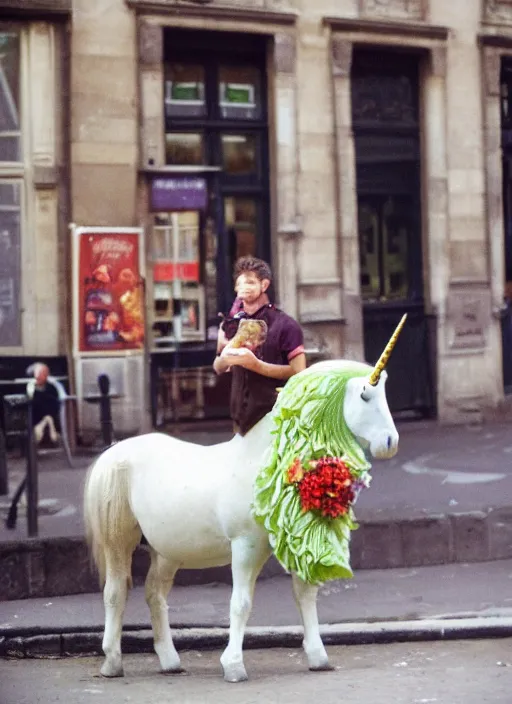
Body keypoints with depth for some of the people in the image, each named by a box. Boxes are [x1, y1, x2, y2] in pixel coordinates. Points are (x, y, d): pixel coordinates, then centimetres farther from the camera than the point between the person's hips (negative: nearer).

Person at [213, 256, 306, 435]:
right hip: (242, 415, 5)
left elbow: (299, 372, -11)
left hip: (276, 415, -5)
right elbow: (218, 368, 18)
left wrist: (256, 365, -20)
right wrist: (224, 358, -6)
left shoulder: (284, 325, -5)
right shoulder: (233, 323, 10)